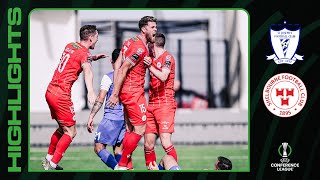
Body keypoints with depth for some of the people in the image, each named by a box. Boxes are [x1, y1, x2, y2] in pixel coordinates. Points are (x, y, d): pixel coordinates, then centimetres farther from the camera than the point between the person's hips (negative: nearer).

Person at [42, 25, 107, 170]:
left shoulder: (70, 46, 12)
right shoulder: (84, 53, -13)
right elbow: (87, 71, -34)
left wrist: (92, 58, 32)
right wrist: (91, 92, -51)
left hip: (50, 91, 9)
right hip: (61, 95, -8)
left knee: (63, 128, 22)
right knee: (70, 132, 0)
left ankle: (48, 160, 30)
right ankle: (52, 165, -4)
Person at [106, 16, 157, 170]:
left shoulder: (130, 42, 13)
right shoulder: (140, 48, -16)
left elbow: (118, 68, 15)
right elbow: (123, 70, -19)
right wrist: (115, 94, -18)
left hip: (126, 91, 10)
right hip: (134, 92, -10)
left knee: (130, 130, 12)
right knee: (140, 130, -6)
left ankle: (127, 165, 14)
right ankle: (122, 165, -3)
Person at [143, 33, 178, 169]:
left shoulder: (167, 57, -4)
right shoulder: (152, 59, 19)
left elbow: (163, 77, -21)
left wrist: (150, 67, -34)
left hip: (165, 104, -8)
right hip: (152, 104, 8)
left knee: (165, 142, -18)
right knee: (148, 144, 2)